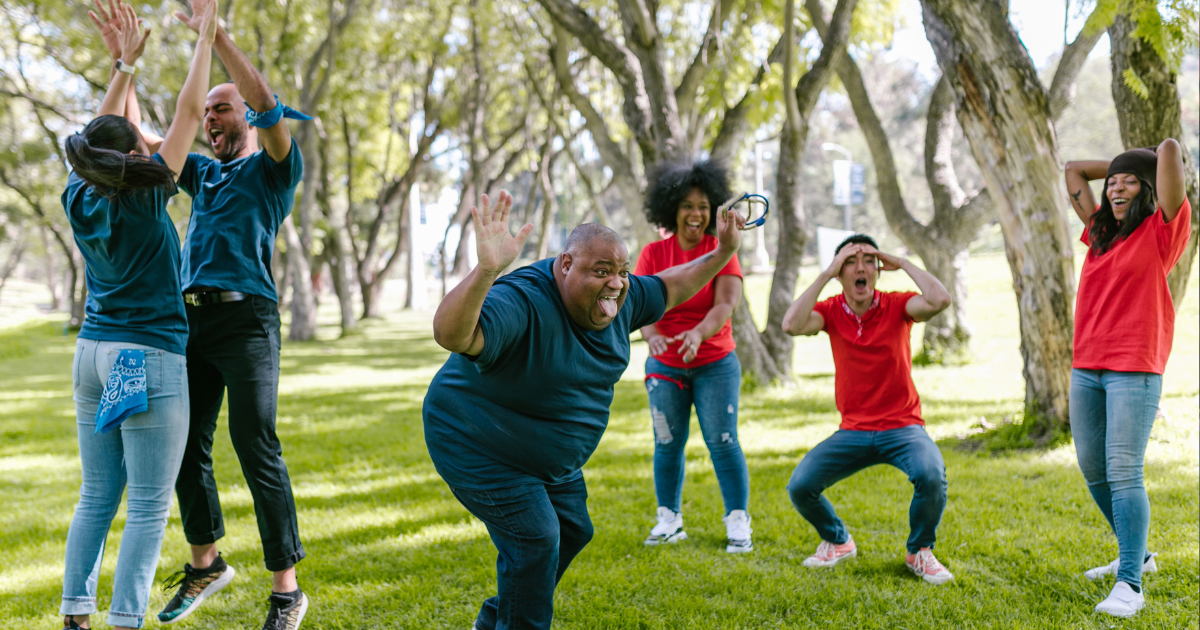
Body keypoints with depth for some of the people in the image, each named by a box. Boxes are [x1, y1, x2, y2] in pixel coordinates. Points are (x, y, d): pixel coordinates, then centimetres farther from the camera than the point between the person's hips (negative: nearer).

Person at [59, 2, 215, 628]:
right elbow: (188, 111, -7)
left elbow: (102, 131, 19)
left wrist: (126, 62, 24)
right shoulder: (146, 199, -13)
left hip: (93, 354, 7)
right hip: (150, 361, -7)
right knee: (149, 507, -3)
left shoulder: (81, 199, 2)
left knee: (96, 497, 13)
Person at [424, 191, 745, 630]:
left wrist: (723, 253, 4)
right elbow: (452, 334, -54)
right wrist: (485, 272, -70)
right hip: (481, 452, -9)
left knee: (571, 531, 17)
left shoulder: (618, 299, -8)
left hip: (552, 459, 9)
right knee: (533, 539, -16)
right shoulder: (522, 302, -36)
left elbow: (671, 287, 12)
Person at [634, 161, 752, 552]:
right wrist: (651, 335, -32)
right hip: (665, 365, 2)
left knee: (722, 441, -5)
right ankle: (669, 520, 17)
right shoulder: (653, 254, -1)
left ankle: (738, 522, 3)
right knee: (668, 443, 4)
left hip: (715, 364, -1)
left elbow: (726, 304, -17)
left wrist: (698, 332, -36)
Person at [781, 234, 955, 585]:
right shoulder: (831, 312, 0)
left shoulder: (897, 306, -4)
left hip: (902, 428, -2)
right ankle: (837, 541, 19)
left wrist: (902, 263, -15)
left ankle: (919, 552, -1)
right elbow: (792, 325, -21)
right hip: (853, 431, 2)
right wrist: (825, 273, -18)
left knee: (932, 477, -31)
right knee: (800, 486, -14)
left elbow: (940, 300, -24)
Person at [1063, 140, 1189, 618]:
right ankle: (1136, 555, 28)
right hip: (1086, 369, 7)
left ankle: (1131, 585, -13)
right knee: (1092, 470, 11)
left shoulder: (1161, 230, -1)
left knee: (1123, 472, -14)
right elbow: (1073, 170, 26)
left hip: (1134, 371, -7)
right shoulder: (1101, 231, 16)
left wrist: (1166, 159, 10)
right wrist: (1119, 165, 21)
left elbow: (1171, 149, -11)